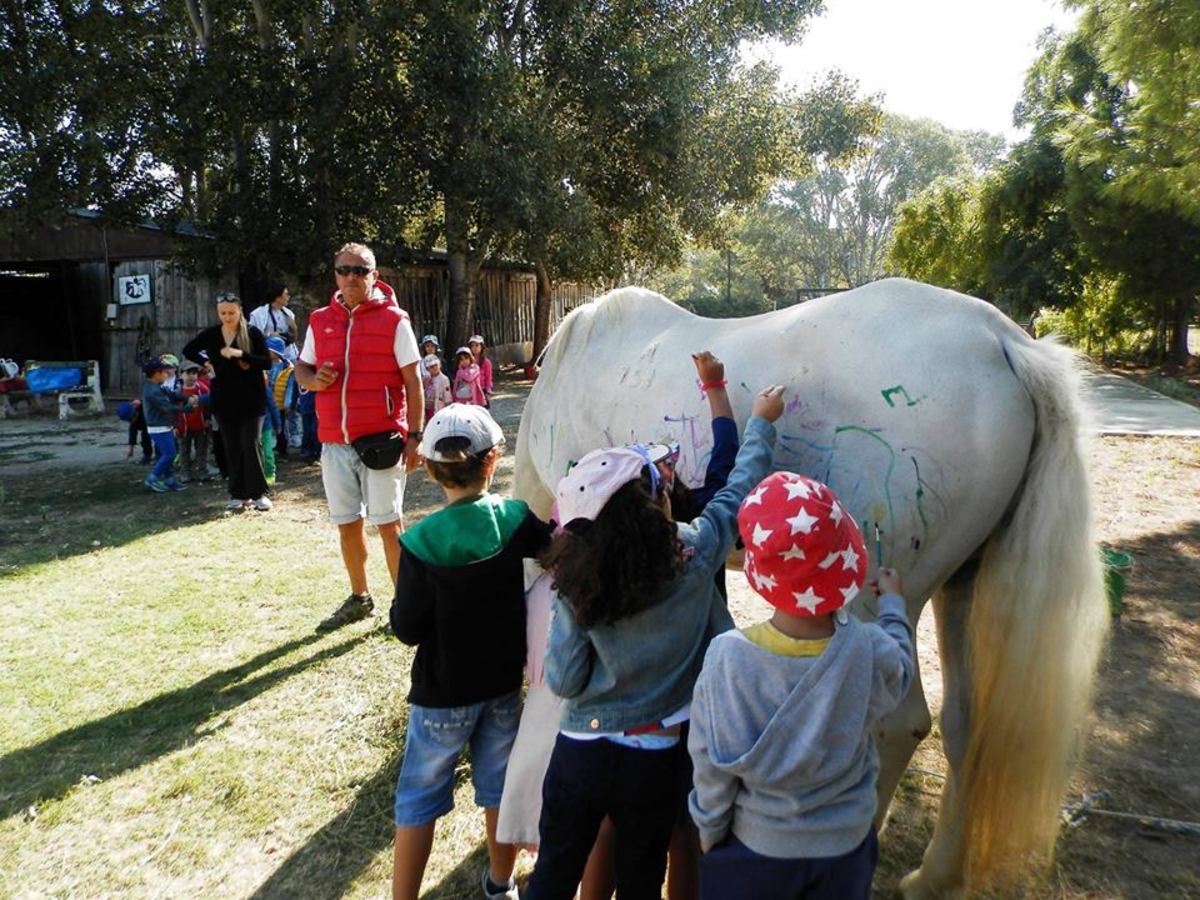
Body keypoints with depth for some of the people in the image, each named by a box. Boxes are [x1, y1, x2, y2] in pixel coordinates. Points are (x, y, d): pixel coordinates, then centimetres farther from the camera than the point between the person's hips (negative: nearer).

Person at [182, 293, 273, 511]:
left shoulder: (252, 333, -6)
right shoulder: (211, 334, 5)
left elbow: (267, 362, -12)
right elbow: (188, 351, 19)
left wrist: (241, 354, -24)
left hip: (251, 400, -3)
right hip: (224, 400, 4)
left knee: (251, 444, -6)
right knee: (232, 448, 7)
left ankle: (258, 493, 2)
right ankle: (239, 494, 14)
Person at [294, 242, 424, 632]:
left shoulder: (394, 320, -4)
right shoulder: (319, 321, 9)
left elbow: (413, 382, -5)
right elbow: (301, 369, 19)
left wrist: (414, 436, -11)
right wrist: (314, 380, -6)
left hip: (382, 440, -5)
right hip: (335, 442, 5)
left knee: (388, 523, 0)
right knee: (347, 524, 14)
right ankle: (359, 598, 30)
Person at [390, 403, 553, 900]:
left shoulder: (420, 543, -23)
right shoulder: (516, 518, -16)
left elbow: (407, 629, -15)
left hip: (442, 693, -3)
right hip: (504, 683, 3)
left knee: (419, 797, 16)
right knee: (500, 784, 22)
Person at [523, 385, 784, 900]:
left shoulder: (575, 585, -19)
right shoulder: (693, 557, -20)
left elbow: (563, 681, -12)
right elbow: (738, 492, -4)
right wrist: (760, 422, 10)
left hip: (578, 754, 0)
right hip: (652, 761, 0)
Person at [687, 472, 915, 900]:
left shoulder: (728, 656, -28)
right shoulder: (869, 649, -25)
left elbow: (711, 761, -16)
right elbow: (898, 672, 1)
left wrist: (709, 829, 3)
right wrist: (893, 604, 18)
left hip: (754, 847, -1)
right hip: (845, 846, 2)